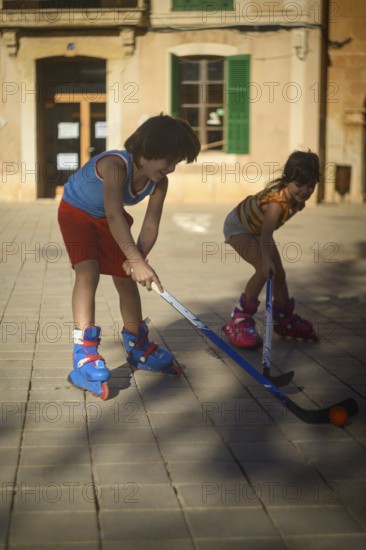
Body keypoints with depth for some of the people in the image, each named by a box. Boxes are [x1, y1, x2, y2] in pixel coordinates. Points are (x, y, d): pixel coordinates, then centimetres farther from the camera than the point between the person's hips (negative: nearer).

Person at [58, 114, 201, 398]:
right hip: (77, 212, -6)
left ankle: (138, 348, 25)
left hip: (109, 220, 6)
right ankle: (84, 355, -25)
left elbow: (150, 226, -19)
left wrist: (138, 257, -39)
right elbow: (114, 216, -48)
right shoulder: (115, 165, -39)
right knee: (88, 271, -25)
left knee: (127, 279, 6)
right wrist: (137, 260, -54)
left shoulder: (159, 183, -18)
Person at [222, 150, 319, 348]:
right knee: (265, 270, -25)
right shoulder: (278, 201, -42)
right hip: (238, 226, -8)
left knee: (278, 272, 11)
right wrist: (266, 259, -70)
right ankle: (239, 321, -17)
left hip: (258, 228, 8)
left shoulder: (297, 197, -17)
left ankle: (284, 319, 32)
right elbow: (266, 234, -55)